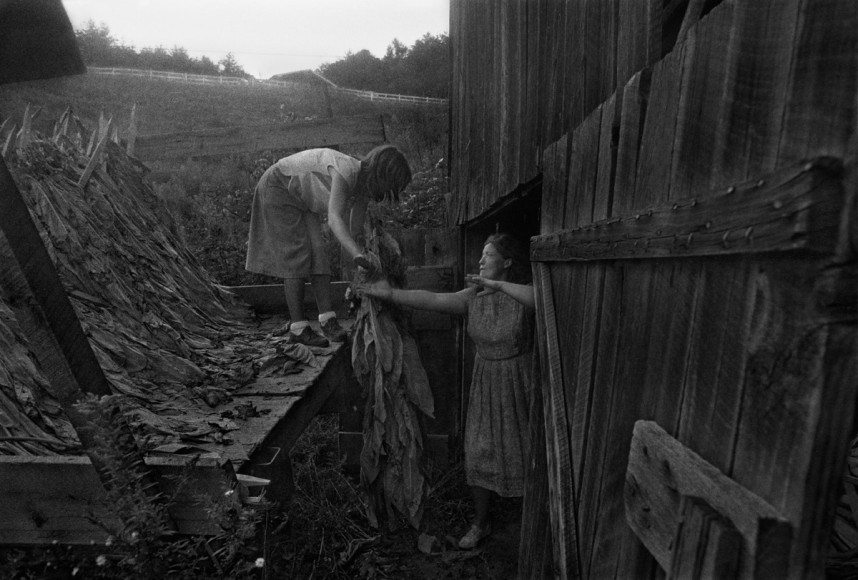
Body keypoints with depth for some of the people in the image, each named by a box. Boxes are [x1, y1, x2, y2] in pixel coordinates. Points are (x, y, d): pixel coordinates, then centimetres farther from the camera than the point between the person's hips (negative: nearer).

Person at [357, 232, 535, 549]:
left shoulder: (521, 295, -13)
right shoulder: (473, 297, -2)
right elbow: (432, 300, -10)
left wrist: (496, 285, -32)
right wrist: (390, 294, -18)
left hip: (518, 386, -3)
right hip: (485, 386, 4)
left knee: (523, 454, 10)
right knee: (479, 454, 9)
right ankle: (480, 523, 32)